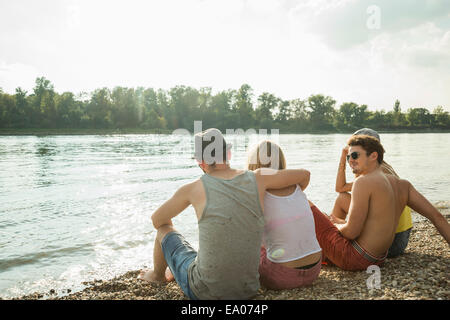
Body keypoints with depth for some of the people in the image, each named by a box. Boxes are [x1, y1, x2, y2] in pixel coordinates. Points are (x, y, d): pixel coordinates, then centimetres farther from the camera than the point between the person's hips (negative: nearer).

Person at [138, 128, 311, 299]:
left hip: (204, 291, -3)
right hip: (247, 289, 4)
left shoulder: (192, 189, -13)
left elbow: (157, 219, 2)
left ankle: (158, 274, 52)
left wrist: (167, 230, 26)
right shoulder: (257, 178, -7)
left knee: (164, 229, 21)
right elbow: (304, 174, 6)